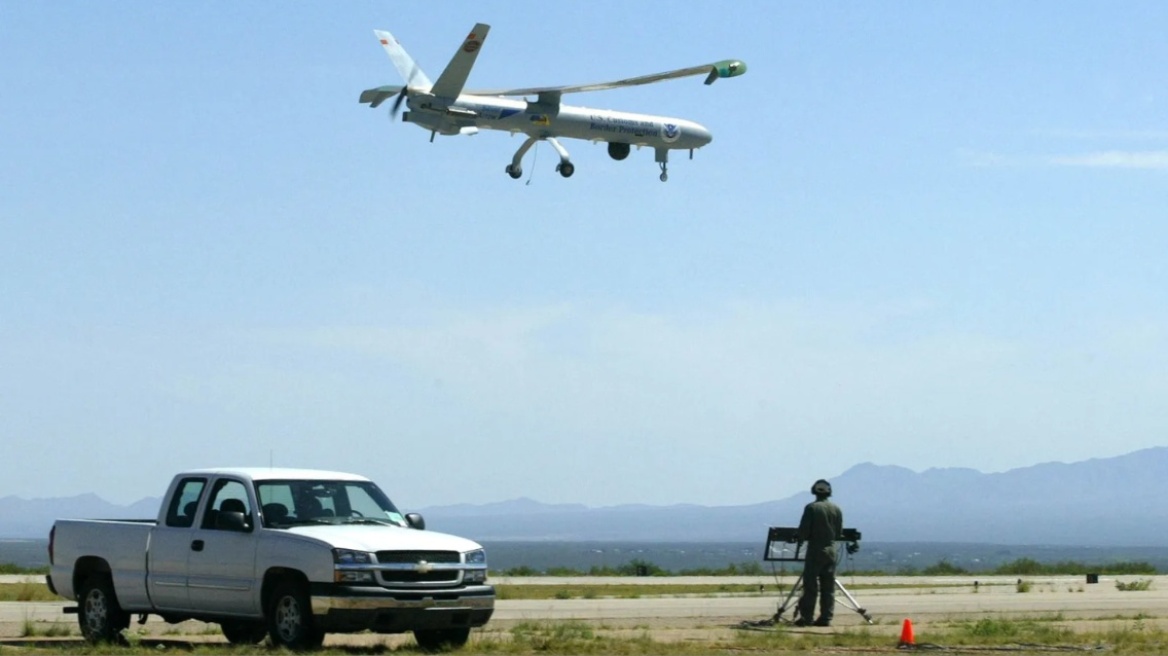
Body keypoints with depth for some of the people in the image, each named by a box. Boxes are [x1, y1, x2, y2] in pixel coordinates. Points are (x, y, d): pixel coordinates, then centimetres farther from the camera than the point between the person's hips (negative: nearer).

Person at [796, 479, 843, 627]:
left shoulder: (811, 508, -9)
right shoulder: (836, 509, 4)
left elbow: (803, 530, -9)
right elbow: (839, 533, 8)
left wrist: (803, 538, 11)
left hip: (815, 549, -4)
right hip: (831, 550, 4)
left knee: (810, 586, -1)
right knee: (828, 587, 7)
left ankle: (806, 617, -3)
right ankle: (826, 618, 6)